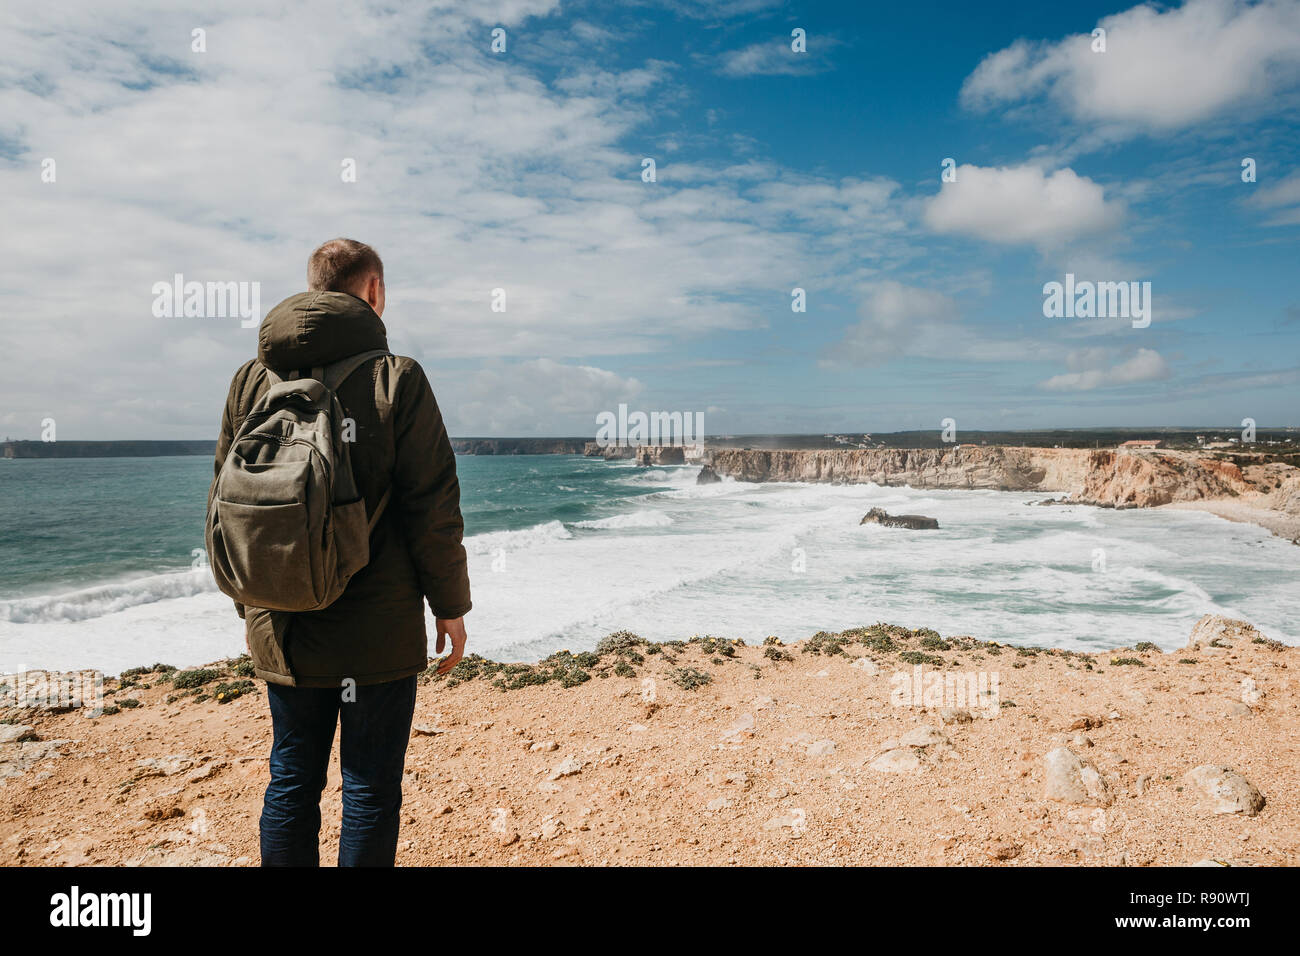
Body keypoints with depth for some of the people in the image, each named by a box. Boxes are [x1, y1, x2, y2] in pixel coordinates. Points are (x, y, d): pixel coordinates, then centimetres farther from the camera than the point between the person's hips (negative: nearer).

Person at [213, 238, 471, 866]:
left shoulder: (252, 380, 4)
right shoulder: (396, 379, -10)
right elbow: (434, 510, -12)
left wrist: (250, 605, 19)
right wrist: (450, 607, -1)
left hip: (282, 629, 5)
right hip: (379, 631, -4)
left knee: (290, 782, 16)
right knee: (371, 789, 8)